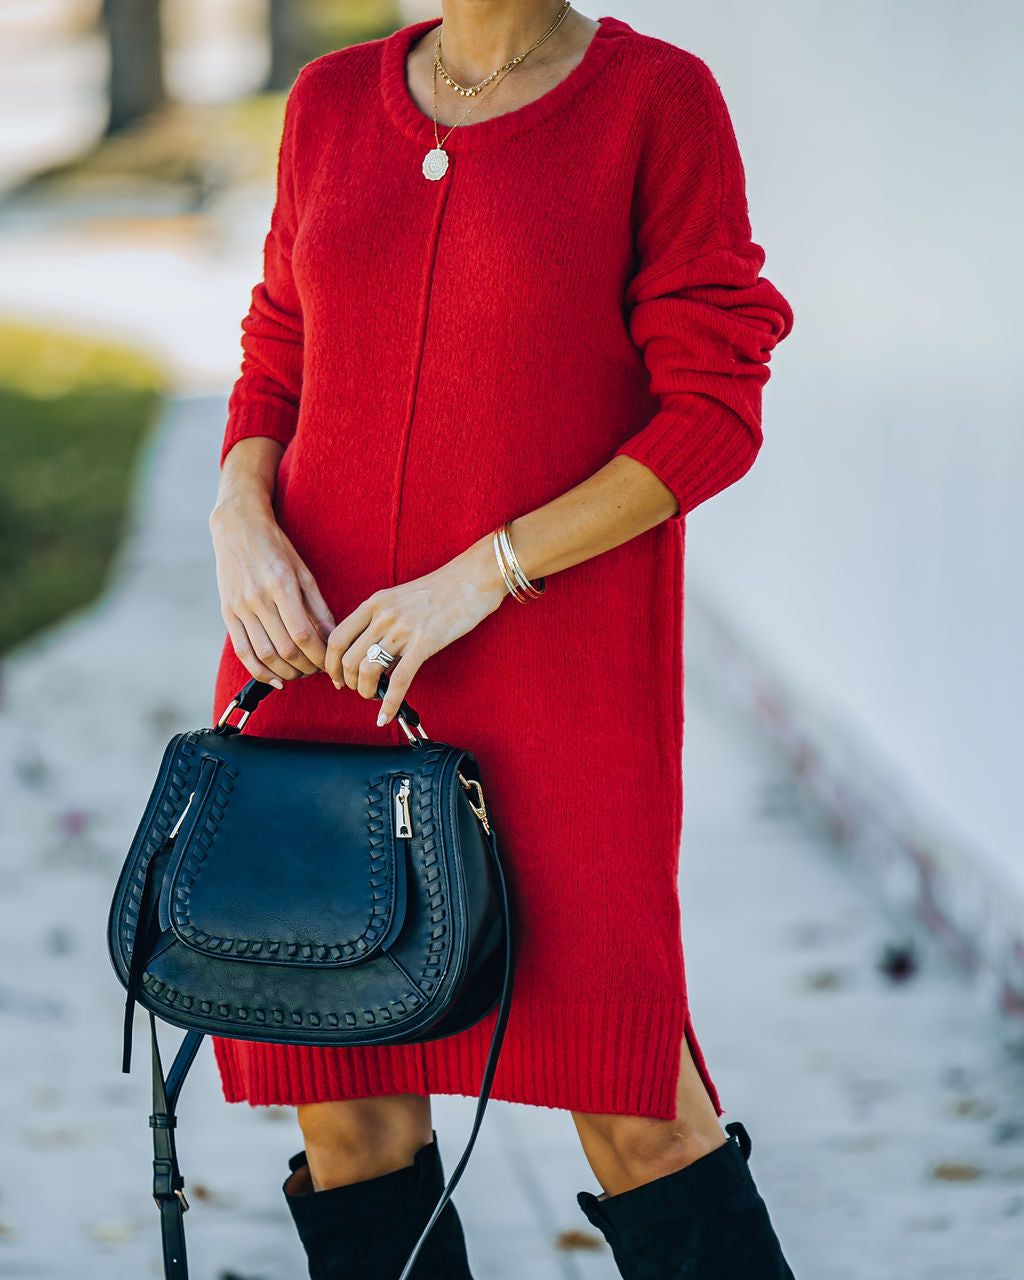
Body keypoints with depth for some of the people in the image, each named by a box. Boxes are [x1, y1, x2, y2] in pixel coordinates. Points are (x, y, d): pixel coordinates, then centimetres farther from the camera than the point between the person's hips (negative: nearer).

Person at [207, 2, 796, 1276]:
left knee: (630, 1109, -6)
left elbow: (712, 418, -8)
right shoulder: (332, 104, 9)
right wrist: (241, 522, -5)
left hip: (555, 652, -4)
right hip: (318, 647, 4)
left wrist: (480, 576, -16)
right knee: (341, 1099, 4)